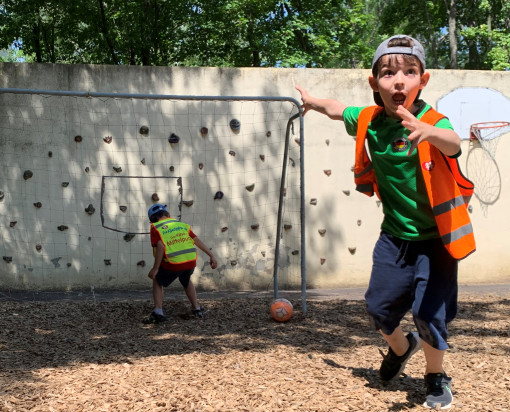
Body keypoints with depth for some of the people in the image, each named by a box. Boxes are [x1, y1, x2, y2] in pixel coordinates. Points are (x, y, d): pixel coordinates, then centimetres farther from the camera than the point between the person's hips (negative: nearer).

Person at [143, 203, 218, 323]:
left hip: (173, 264, -4)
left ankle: (158, 312, 9)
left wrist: (155, 268, -10)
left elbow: (160, 247, -13)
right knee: (186, 281, 34)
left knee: (157, 282, 21)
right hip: (190, 261, 4)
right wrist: (211, 256, 13)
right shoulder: (182, 224, 16)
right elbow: (197, 241, 11)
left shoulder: (155, 228, 2)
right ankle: (196, 309, 39)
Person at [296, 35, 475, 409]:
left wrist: (428, 132, -70)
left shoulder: (432, 122, -22)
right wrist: (312, 101, 34)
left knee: (429, 314, -7)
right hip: (394, 236, 5)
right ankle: (401, 348, 45)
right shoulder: (369, 122, -7)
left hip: (434, 239, -5)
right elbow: (337, 109, 16)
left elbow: (453, 142, -47)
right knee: (379, 305, 11)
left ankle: (437, 378, 21)